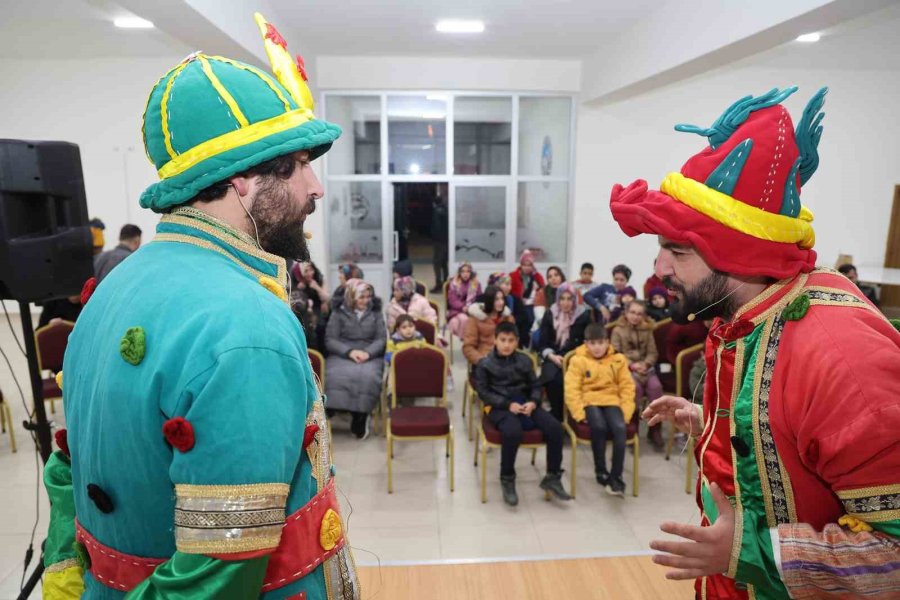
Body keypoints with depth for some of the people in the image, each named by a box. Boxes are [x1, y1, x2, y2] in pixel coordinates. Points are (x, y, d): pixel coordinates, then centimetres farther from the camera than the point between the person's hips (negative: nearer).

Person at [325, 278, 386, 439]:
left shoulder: (376, 313, 15)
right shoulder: (339, 313, 10)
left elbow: (381, 339, 5)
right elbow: (330, 340, 1)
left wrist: (368, 352, -15)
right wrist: (349, 351, -16)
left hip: (370, 356, 1)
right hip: (342, 355, 0)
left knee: (368, 377, -32)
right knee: (337, 376, -34)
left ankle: (360, 417, -15)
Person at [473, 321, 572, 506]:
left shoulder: (524, 361, 12)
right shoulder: (485, 364, 0)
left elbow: (535, 386, 13)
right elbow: (483, 392, -5)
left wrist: (532, 402, -10)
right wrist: (508, 404, -16)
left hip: (524, 403, 4)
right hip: (499, 406, -4)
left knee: (555, 427, -19)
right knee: (513, 432, -37)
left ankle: (552, 477, -1)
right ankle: (507, 479, -12)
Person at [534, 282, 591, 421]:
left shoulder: (584, 316, 3)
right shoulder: (549, 315, 6)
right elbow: (542, 344, 5)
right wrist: (552, 356, -14)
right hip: (554, 358, 1)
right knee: (552, 380, -29)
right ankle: (557, 415, -11)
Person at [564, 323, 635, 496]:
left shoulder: (618, 359, 8)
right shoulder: (578, 360, 0)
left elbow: (627, 386, 8)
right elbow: (572, 389, -5)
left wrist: (626, 411, -3)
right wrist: (579, 412, -14)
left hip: (611, 401, 2)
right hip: (589, 401, -2)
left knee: (620, 428, -28)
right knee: (599, 427, -32)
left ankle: (616, 477, -18)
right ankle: (600, 471, -9)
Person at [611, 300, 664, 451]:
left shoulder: (647, 330, 13)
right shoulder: (618, 330, 2)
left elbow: (653, 353, 7)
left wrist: (645, 364, -13)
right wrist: (632, 365, -17)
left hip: (645, 366, 3)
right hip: (626, 367, -3)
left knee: (656, 386, -27)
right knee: (636, 387, -34)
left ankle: (655, 429, -13)